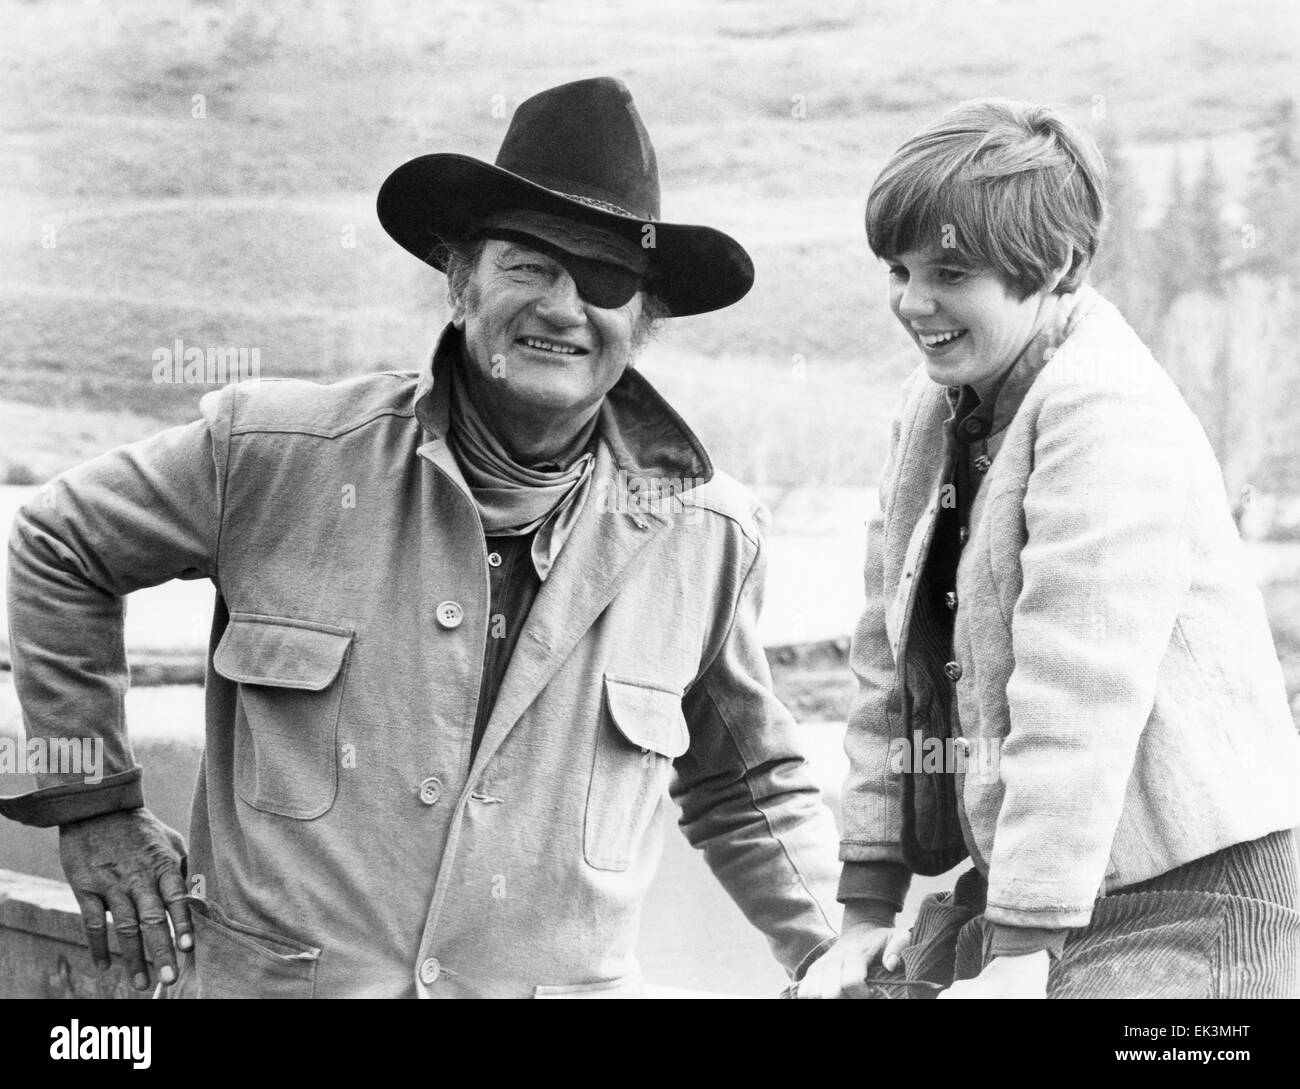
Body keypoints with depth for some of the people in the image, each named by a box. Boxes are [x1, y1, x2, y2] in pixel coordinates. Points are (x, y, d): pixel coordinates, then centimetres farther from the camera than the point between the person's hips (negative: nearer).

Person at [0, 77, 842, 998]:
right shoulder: (274, 453, -9)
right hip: (273, 978, -1)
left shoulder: (707, 535, -2)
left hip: (569, 982, 2)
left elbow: (746, 787, 12)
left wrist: (836, 950, 2)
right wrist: (93, 802, 5)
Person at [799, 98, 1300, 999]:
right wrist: (869, 907, 6)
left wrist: (1020, 952, -22)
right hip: (1007, 885, 8)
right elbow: (890, 661, 8)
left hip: (1181, 901, -7)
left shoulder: (1108, 410, -17)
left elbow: (1082, 695, -22)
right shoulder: (932, 407, 8)